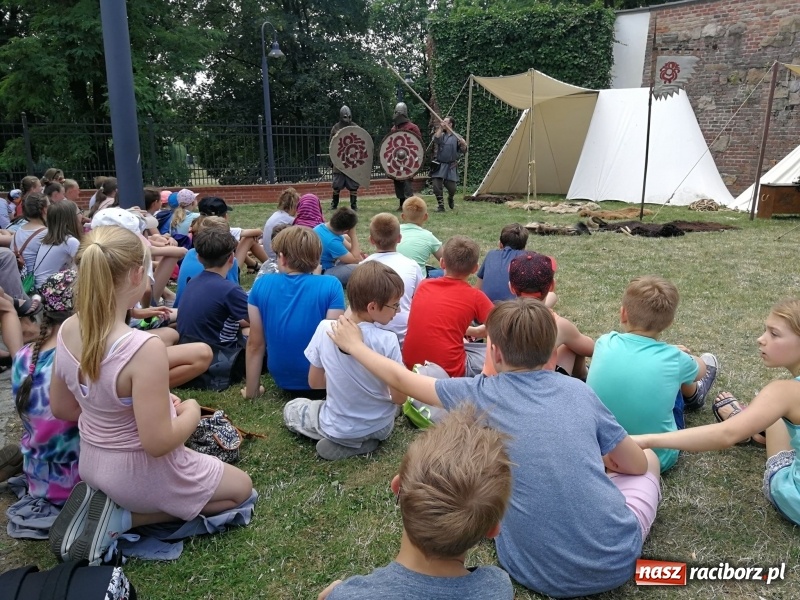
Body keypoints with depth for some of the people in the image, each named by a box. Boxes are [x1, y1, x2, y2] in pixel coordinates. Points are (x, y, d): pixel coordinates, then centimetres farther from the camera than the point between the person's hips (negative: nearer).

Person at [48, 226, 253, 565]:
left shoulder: (67, 331, -11)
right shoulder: (144, 349, -34)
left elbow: (60, 408, 3)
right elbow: (157, 443, -29)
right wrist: (191, 412, -10)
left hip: (92, 463, 8)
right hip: (140, 472, -7)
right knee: (241, 488, 16)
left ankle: (99, 500, 12)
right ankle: (121, 517, 2)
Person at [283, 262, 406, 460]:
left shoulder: (325, 329, -17)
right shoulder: (387, 341, -25)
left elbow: (315, 382, -4)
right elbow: (399, 398, -17)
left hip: (338, 429, 0)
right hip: (381, 427, 1)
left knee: (291, 408, 28)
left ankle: (341, 440, 8)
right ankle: (366, 441, 12)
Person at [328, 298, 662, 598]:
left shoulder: (480, 395, -3)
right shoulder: (579, 390, 2)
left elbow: (400, 379, 12)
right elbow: (637, 465, 14)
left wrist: (354, 346, 28)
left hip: (538, 571, 0)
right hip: (615, 559, 1)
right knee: (648, 458, 27)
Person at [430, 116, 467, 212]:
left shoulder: (457, 137, 2)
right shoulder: (441, 134, 9)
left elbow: (463, 151, -5)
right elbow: (436, 139, -14)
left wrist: (463, 145, -25)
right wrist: (440, 128, -15)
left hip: (451, 166, -2)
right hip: (439, 165, 2)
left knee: (451, 187, -2)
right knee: (436, 186, -9)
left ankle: (450, 199, 33)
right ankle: (440, 206, 3)